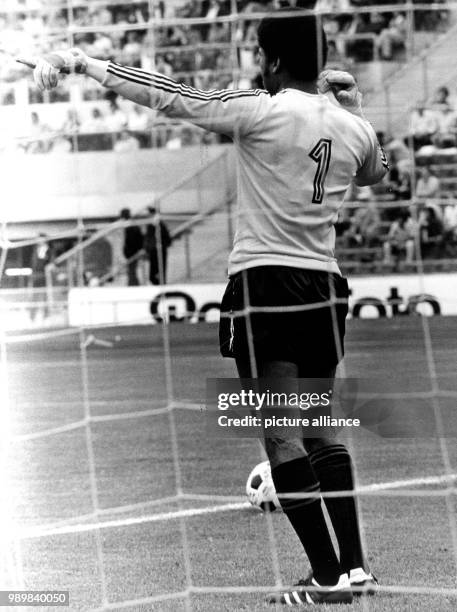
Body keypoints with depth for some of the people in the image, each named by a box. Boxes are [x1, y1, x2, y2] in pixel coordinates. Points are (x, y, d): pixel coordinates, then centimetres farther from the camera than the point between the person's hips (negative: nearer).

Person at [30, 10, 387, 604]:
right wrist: (352, 105, 25)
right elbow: (374, 171, 31)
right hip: (325, 287, 6)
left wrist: (84, 62, -7)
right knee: (320, 430, 16)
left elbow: (168, 97, -12)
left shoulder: (263, 112, -12)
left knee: (282, 437, -4)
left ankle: (329, 576, -8)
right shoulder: (355, 129, 6)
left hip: (265, 285, -6)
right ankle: (355, 565, 13)